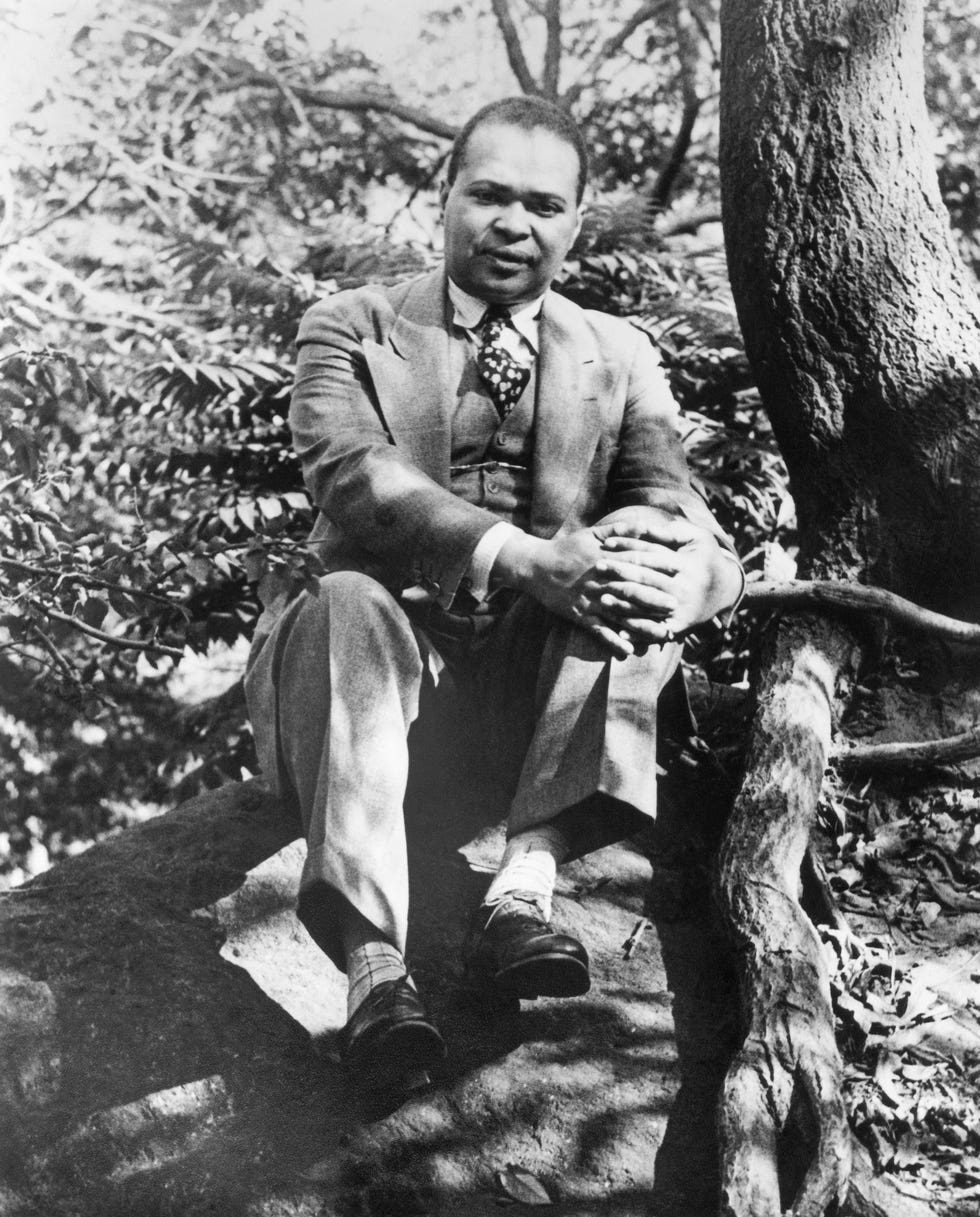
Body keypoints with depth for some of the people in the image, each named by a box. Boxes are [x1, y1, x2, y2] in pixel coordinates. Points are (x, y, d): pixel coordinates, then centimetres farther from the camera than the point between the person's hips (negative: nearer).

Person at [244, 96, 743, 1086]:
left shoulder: (619, 357, 16)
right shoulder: (349, 329, 7)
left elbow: (673, 501, 0)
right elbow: (352, 475, -13)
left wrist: (680, 567, -29)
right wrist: (525, 560, -30)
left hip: (545, 657, 2)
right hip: (395, 631, -2)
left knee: (646, 563, -25)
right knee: (350, 604, -34)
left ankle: (526, 886, -36)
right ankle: (373, 965, -46)